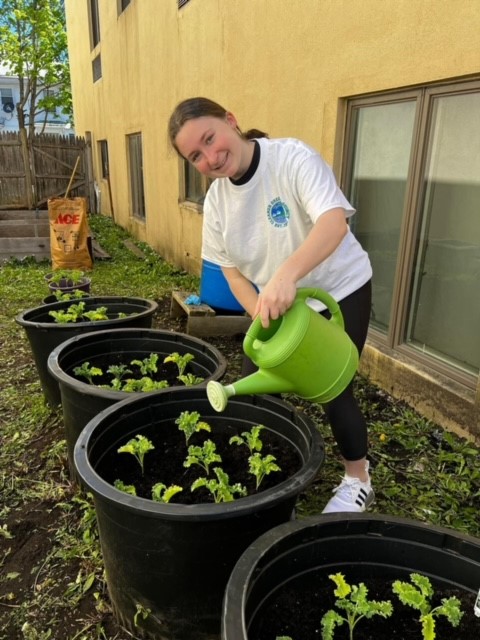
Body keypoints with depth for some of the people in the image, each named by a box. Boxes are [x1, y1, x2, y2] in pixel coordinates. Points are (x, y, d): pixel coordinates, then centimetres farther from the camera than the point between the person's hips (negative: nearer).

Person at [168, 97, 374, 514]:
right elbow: (231, 270, -3)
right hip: (277, 303, 6)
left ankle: (358, 482, 24)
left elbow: (334, 222, -40)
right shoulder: (216, 200, -8)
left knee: (333, 391, -2)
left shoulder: (293, 158, -24)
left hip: (340, 292, -5)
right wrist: (264, 317, -18)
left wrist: (286, 275, -57)